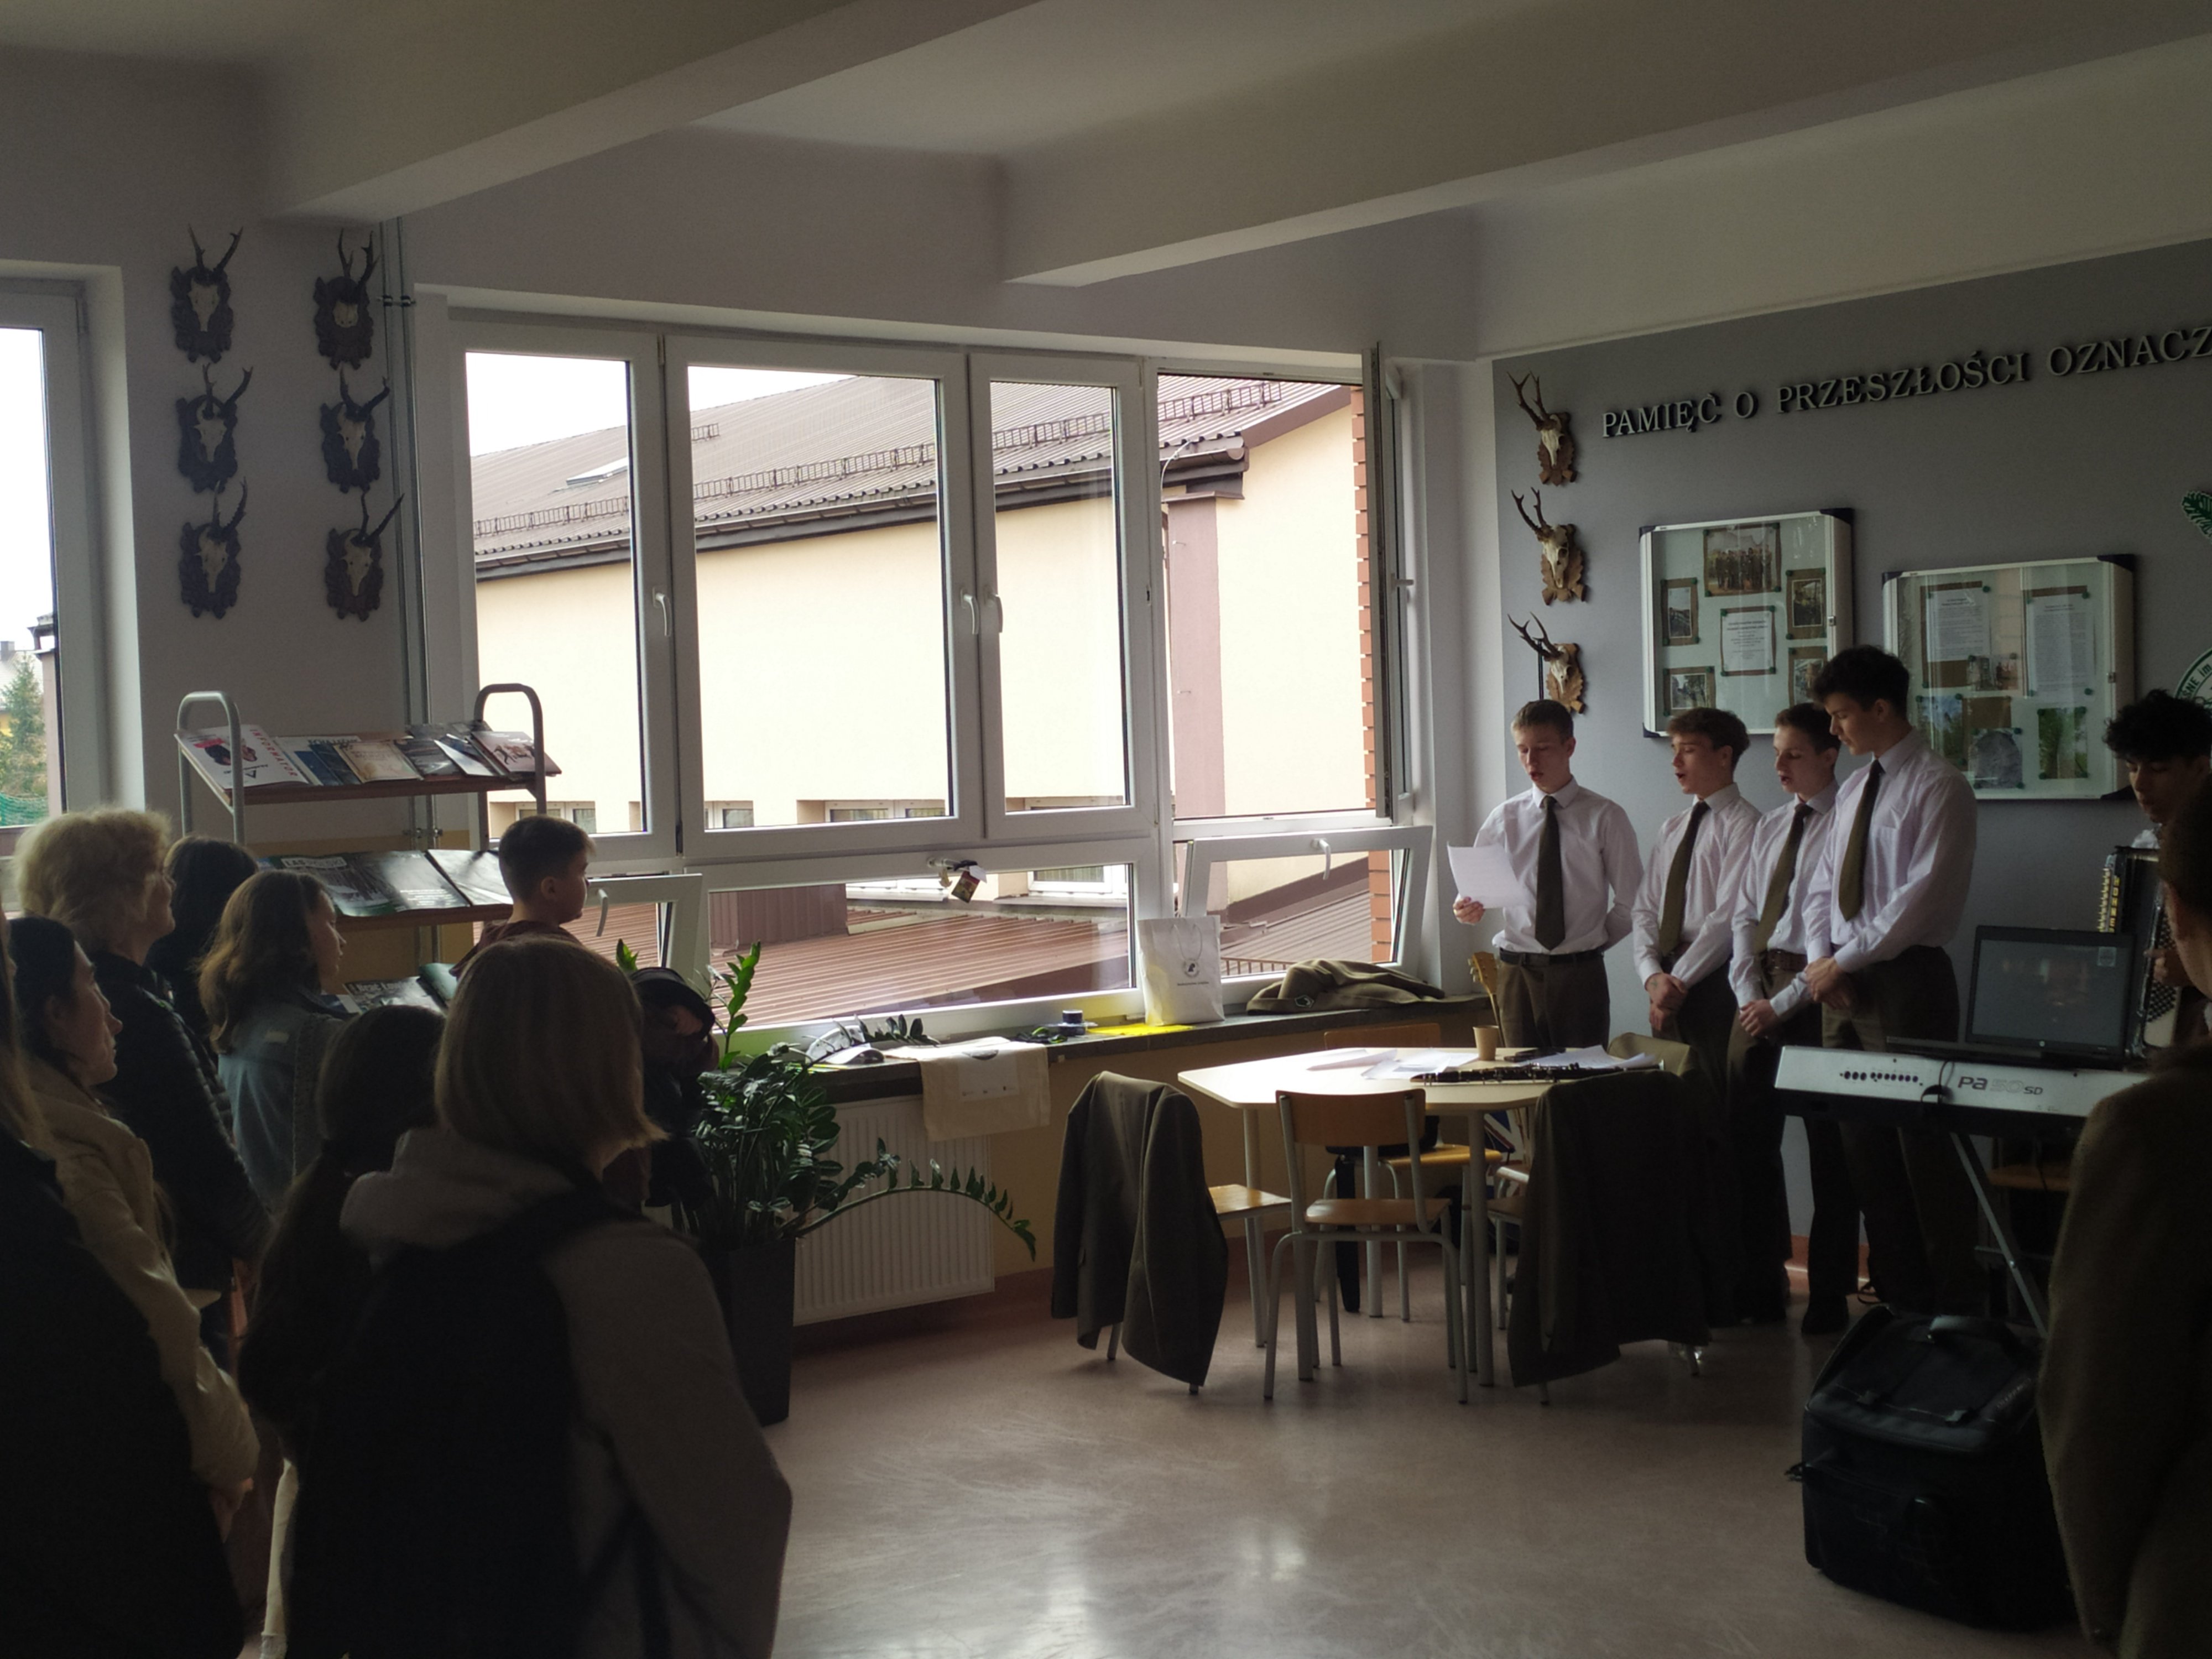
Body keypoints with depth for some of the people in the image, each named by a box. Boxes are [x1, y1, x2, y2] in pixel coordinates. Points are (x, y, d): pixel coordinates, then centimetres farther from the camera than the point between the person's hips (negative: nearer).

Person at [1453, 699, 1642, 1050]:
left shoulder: (1605, 818, 1)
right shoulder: (1503, 819, 7)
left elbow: (1630, 904, 5)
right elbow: (1476, 887, 11)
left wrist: (1593, 944, 1)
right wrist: (1468, 909, -10)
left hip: (1581, 974, -2)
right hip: (1517, 972, 2)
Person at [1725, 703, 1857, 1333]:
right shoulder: (1769, 828, 16)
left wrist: (1783, 1002, -13)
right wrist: (1749, 993, 1)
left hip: (1813, 994, -7)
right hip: (1759, 992, 7)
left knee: (1828, 1149, 2)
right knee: (1749, 1141, 8)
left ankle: (1829, 1296, 10)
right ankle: (1760, 1287, 18)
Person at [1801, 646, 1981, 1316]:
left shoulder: (1938, 787, -9)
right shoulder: (1853, 789, 16)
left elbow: (1924, 896, -17)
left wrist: (1846, 960, -14)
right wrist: (1821, 957, 1)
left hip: (1906, 978, -8)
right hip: (1842, 983, 8)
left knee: (1924, 1145, -4)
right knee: (1863, 1142, 9)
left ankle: (1953, 1303, 6)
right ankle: (1898, 1292, 17)